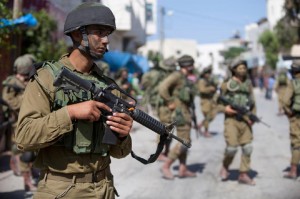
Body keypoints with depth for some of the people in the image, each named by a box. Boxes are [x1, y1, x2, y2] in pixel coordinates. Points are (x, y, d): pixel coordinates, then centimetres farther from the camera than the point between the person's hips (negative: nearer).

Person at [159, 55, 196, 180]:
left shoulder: (183, 77, 16)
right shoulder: (177, 75, -13)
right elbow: (162, 88, -25)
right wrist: (170, 103, -19)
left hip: (185, 112, 10)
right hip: (180, 113, -10)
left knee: (185, 141, 12)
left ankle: (183, 170, 15)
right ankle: (166, 166, -6)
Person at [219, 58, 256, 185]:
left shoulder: (248, 84, 10)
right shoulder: (227, 85, -2)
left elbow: (253, 103, 14)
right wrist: (225, 109, -16)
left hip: (245, 121, 4)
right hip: (232, 120, -4)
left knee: (247, 148, 0)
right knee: (232, 147, -11)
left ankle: (243, 175, 11)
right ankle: (225, 167, 17)